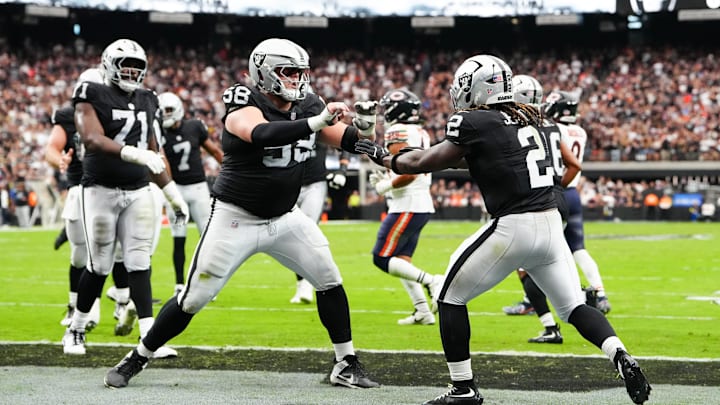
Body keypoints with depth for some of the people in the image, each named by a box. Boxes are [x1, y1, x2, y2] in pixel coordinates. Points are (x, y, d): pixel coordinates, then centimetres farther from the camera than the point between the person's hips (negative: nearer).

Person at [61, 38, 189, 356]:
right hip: (101, 190, -4)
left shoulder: (146, 102, 13)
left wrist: (173, 193, 16)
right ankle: (75, 329, 19)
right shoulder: (92, 97, -6)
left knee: (139, 264, -3)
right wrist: (133, 153, -36)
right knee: (100, 266, 0)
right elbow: (93, 139, -23)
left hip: (138, 192, 4)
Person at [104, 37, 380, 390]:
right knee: (193, 299, -3)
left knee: (330, 281, -3)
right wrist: (317, 123, -49)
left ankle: (346, 364, 10)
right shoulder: (244, 106, -20)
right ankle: (136, 359, 13)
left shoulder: (306, 107, -1)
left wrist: (363, 129, -22)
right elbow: (260, 135, -42)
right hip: (236, 218, -6)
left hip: (284, 217, 6)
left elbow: (347, 141, 0)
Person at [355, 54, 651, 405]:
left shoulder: (475, 125, -6)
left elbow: (424, 163, 3)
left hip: (513, 228, -7)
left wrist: (384, 158, 20)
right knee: (573, 306, 15)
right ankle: (623, 359, -8)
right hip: (551, 223, 7)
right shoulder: (530, 121, 16)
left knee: (451, 297, 10)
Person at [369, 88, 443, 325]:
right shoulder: (421, 133, 14)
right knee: (401, 260, 13)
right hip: (423, 205, 10)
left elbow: (409, 174, -24)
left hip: (407, 207, -10)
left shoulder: (398, 133, -15)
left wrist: (385, 187, -10)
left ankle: (431, 281, -14)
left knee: (382, 259, -5)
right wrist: (385, 179, 16)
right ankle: (423, 312, 8)